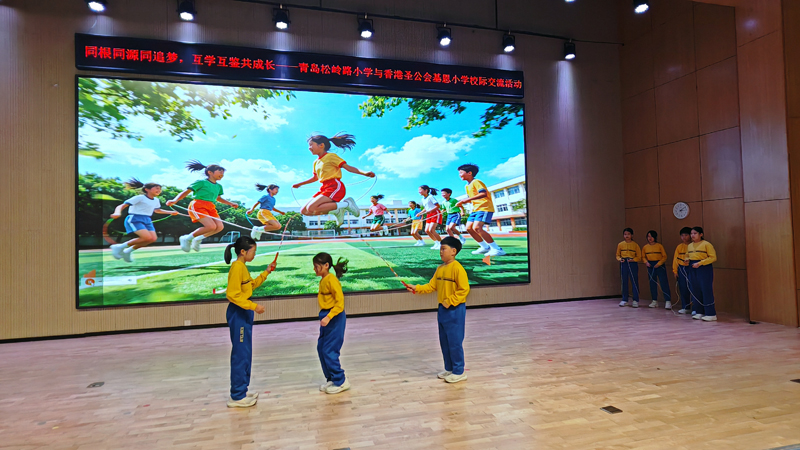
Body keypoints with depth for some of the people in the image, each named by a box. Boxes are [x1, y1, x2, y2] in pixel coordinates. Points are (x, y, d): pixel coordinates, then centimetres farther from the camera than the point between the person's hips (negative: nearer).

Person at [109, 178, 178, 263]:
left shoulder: (156, 200, 13)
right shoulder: (140, 198, -11)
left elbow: (157, 210, 35)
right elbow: (121, 206, -14)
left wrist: (170, 212, 27)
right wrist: (117, 213, -35)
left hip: (147, 220, 8)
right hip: (134, 219, -8)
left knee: (153, 238, -13)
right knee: (147, 237, -26)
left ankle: (128, 251, 6)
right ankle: (119, 247, -8)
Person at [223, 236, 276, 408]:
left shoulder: (242, 267, 12)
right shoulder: (237, 267, -17)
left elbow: (251, 285, 23)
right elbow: (232, 294, -21)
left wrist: (266, 273, 17)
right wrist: (253, 306, -23)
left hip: (244, 313, 10)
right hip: (238, 314, -10)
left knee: (245, 353, 15)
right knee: (240, 353, -3)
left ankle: (241, 392, 25)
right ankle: (237, 396, 7)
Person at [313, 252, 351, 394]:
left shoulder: (332, 280, -17)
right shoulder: (323, 280, 10)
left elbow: (340, 303, -21)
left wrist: (328, 317, -27)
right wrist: (324, 316, 11)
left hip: (335, 318, -9)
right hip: (325, 316, 9)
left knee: (329, 351, -5)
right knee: (321, 348, 13)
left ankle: (341, 381, 9)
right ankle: (331, 379, 25)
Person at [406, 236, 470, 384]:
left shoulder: (457, 268, -16)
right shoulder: (440, 268, 8)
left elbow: (464, 290, -17)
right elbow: (432, 286, 8)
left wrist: (449, 301, -18)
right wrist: (417, 289, -4)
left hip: (455, 310, -8)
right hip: (443, 309, 8)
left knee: (455, 342, 0)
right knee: (444, 341, 15)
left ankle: (459, 372, 14)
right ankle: (449, 369, 30)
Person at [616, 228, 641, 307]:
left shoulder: (635, 245, 1)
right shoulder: (620, 245, 8)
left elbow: (639, 257, 3)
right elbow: (617, 255, 14)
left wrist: (633, 259, -14)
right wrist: (620, 259, -6)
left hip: (633, 264, -2)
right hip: (623, 264, 2)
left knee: (634, 282, -4)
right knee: (624, 282, 5)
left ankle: (636, 300, 3)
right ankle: (624, 300, 14)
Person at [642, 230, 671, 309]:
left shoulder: (659, 246, -4)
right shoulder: (645, 247, 5)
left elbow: (664, 256, -2)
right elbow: (643, 257, 13)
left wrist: (659, 263, -14)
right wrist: (646, 262, -5)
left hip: (660, 266, -4)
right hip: (650, 266, 4)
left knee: (664, 283, -8)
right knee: (652, 283, 8)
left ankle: (668, 301, -6)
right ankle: (655, 301, 18)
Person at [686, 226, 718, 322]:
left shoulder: (706, 244, -6)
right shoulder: (689, 245, 14)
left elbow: (713, 257, -11)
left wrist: (700, 263, -18)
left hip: (705, 269, -7)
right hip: (693, 270, 7)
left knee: (706, 291, -7)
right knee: (695, 291, 7)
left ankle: (711, 314, -2)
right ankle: (699, 312, 16)